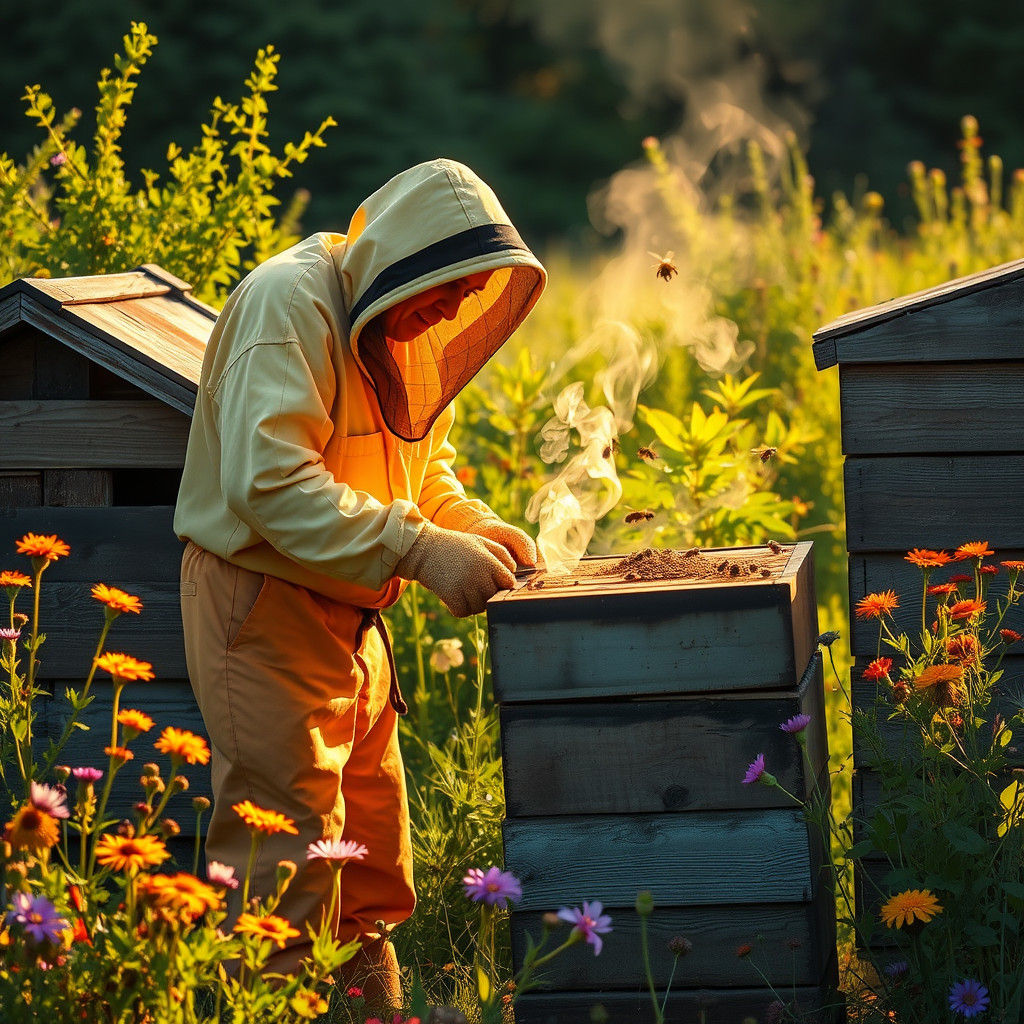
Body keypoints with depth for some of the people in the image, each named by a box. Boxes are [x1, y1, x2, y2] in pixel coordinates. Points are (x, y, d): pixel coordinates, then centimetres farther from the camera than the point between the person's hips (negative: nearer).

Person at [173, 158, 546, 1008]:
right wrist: (422, 551, -33)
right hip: (261, 604, -9)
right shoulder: (289, 305, -21)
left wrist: (474, 526, -1)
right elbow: (270, 482, -30)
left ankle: (373, 1000, 27)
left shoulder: (402, 325, 9)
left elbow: (421, 464, 21)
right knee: (290, 847, -9)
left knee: (373, 835, 15)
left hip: (346, 613, 9)